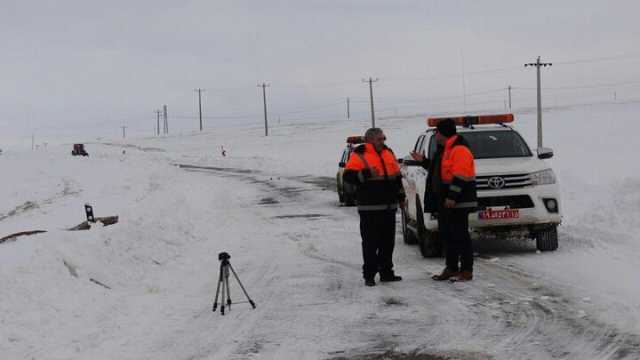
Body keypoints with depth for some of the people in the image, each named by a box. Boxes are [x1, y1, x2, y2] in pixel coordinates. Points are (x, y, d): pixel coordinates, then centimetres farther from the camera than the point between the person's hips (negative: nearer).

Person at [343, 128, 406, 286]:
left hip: (389, 207, 6)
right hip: (370, 208, -6)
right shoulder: (359, 155, -6)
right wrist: (365, 174, -25)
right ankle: (369, 275, 1)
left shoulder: (388, 153, 14)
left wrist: (401, 195, 21)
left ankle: (386, 272, 21)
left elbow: (397, 175, 23)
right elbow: (348, 176, -12)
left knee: (388, 241, 11)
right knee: (371, 242, -5)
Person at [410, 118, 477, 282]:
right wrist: (423, 161, 25)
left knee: (460, 235, -8)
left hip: (457, 202, -10)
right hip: (444, 201, 10)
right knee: (446, 235, 12)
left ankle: (466, 270, -5)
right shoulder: (443, 150, 20)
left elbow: (460, 177, -21)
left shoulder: (459, 150, -13)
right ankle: (451, 268, 20)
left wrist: (452, 196, -25)